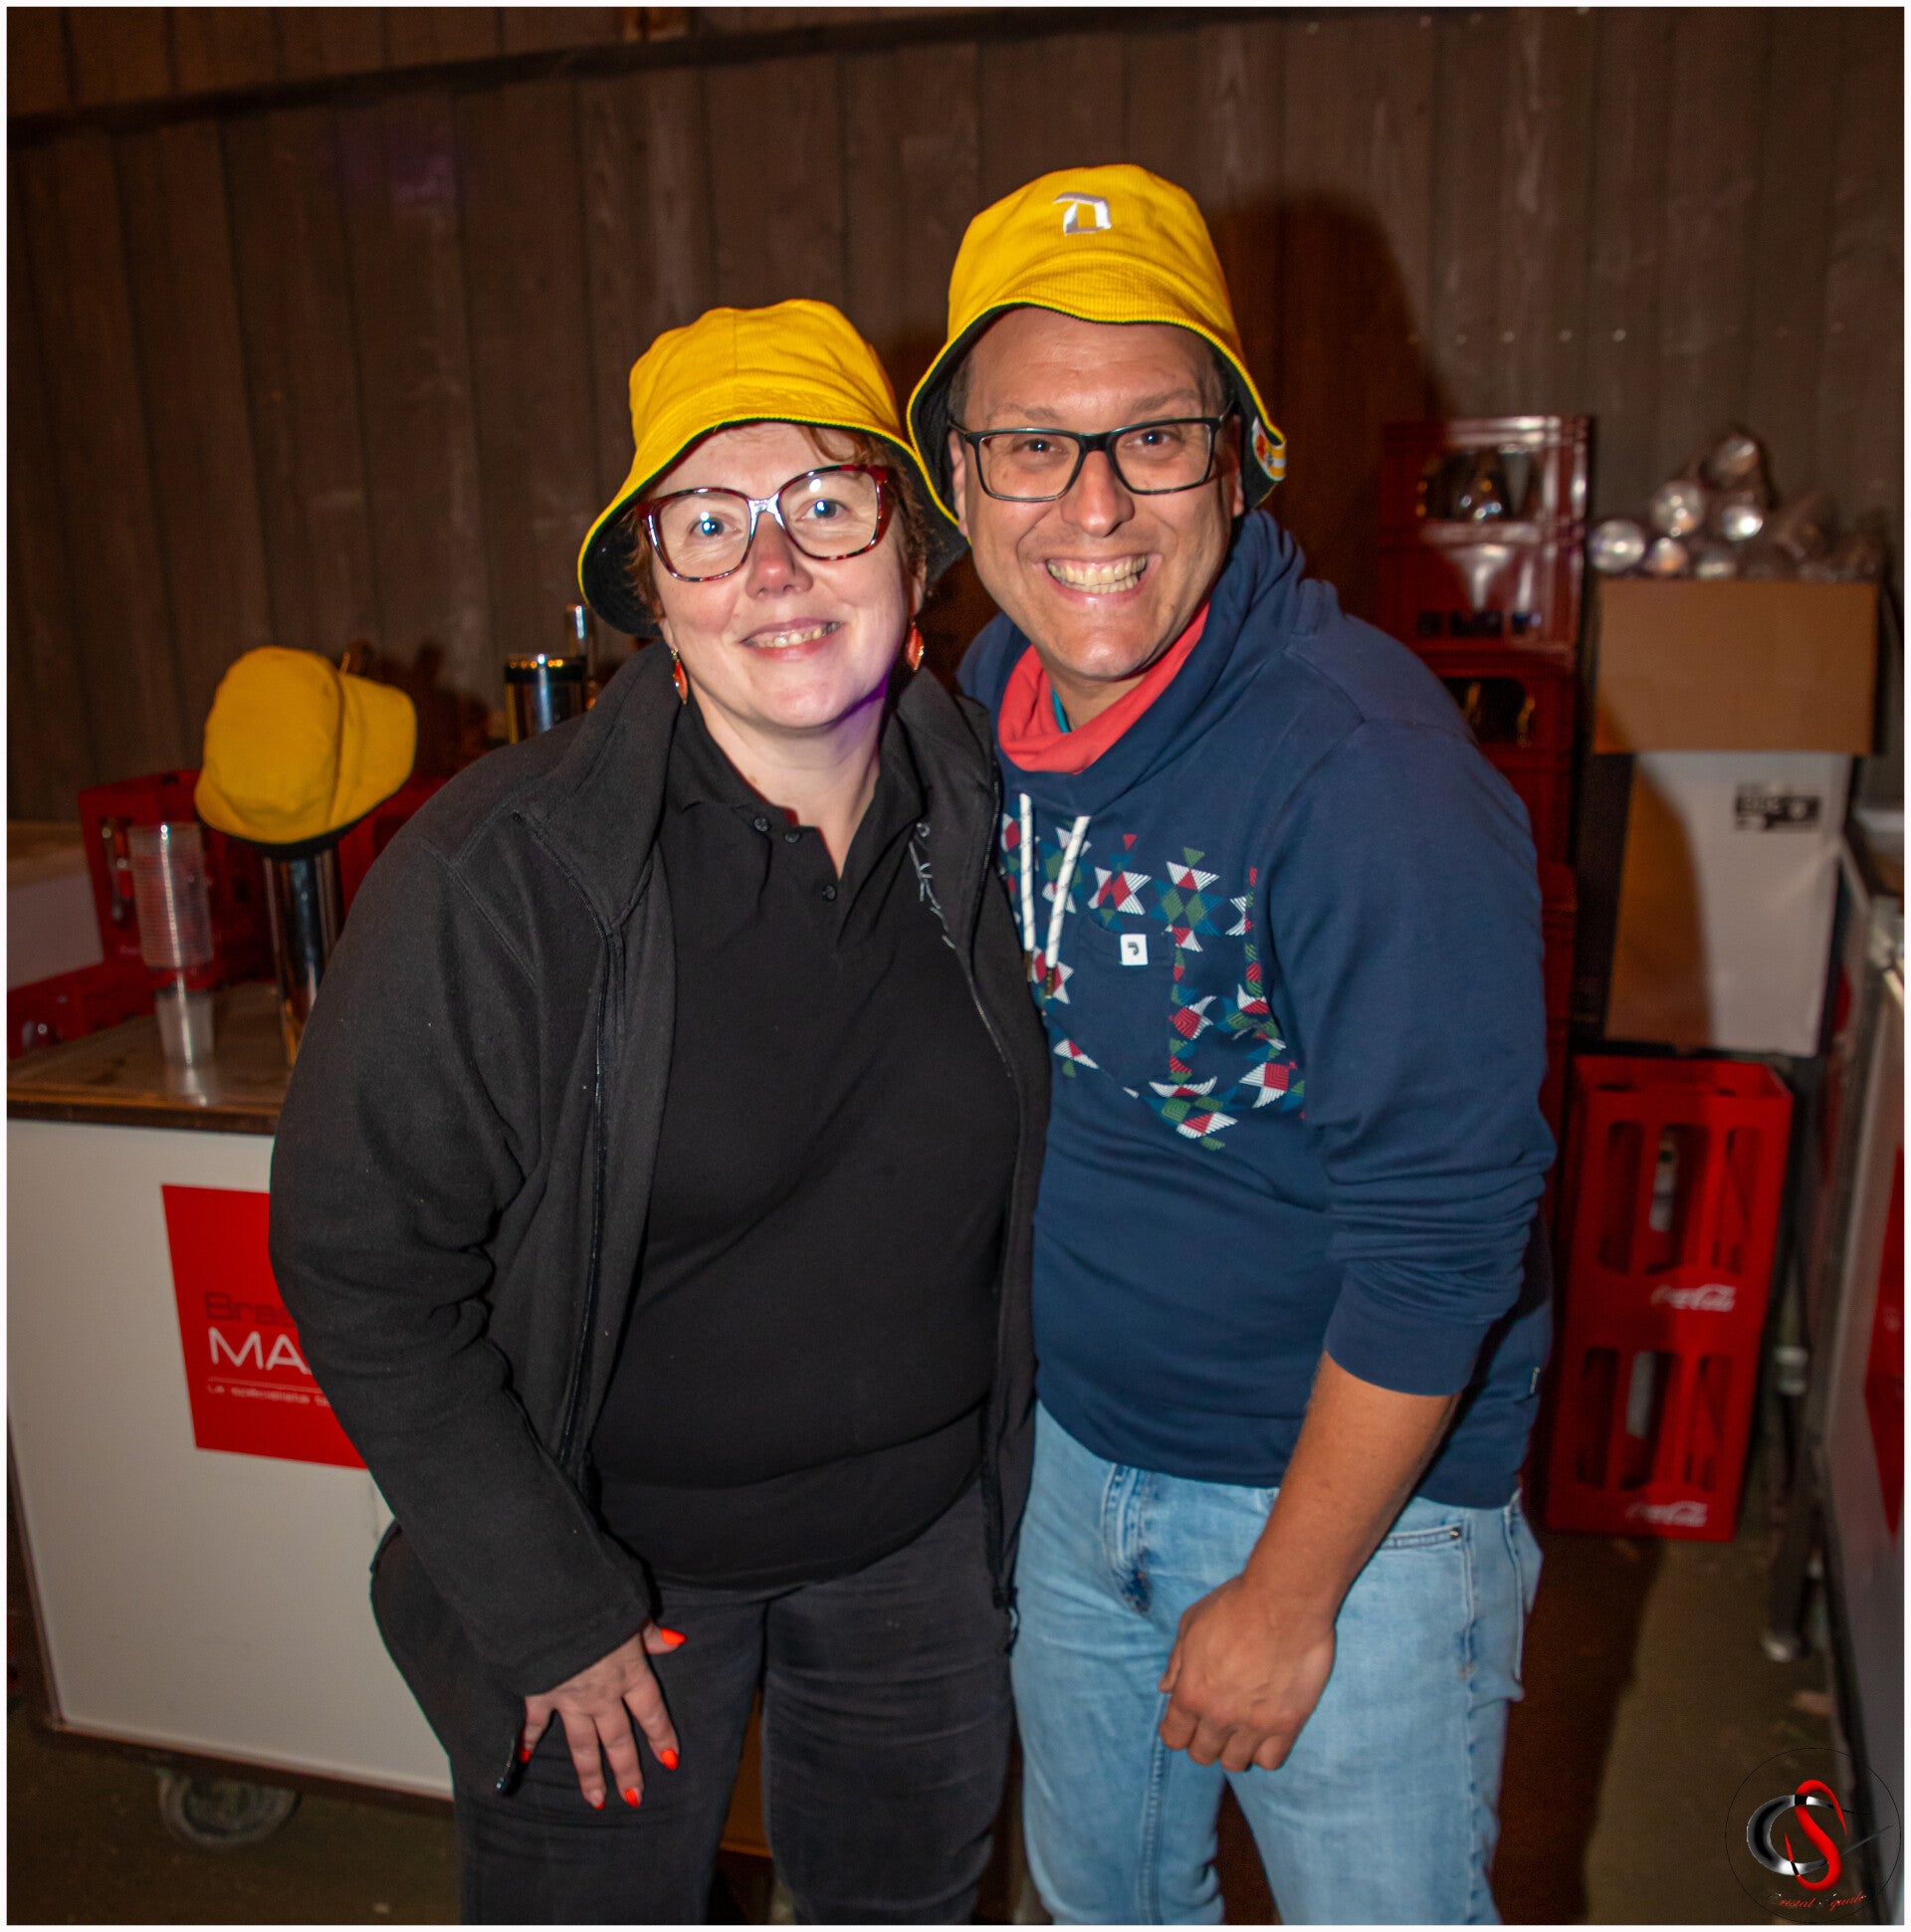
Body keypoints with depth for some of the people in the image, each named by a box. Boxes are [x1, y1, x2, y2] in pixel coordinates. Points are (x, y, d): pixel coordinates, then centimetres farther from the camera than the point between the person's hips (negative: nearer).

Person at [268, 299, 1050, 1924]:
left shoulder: (989, 817, -10)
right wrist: (548, 1611, -13)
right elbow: (362, 1271, -16)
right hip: (615, 1547, -3)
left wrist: (1016, 1467, 7)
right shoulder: (497, 873, -23)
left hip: (924, 1526, 4)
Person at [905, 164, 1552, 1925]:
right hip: (1076, 1447, 6)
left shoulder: (1365, 769, -27)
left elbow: (1439, 1236, -24)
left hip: (1350, 1488, -5)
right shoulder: (986, 698, -5)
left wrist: (1289, 1592, -16)